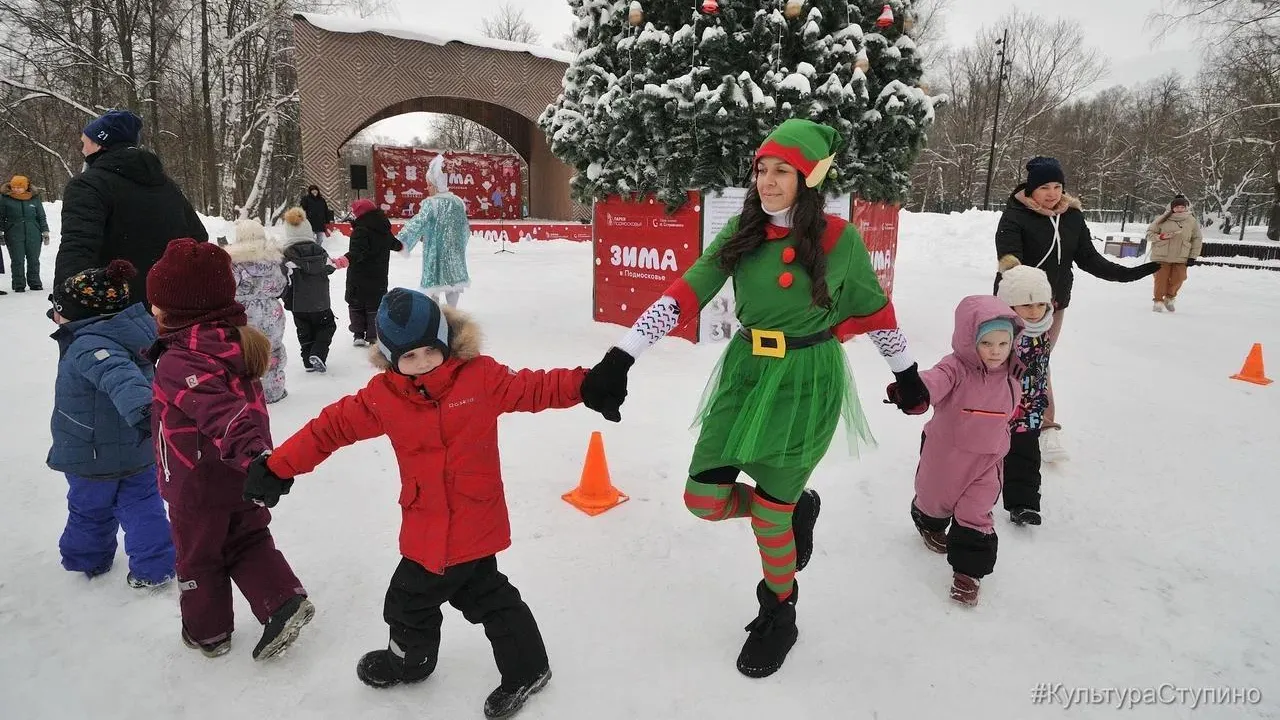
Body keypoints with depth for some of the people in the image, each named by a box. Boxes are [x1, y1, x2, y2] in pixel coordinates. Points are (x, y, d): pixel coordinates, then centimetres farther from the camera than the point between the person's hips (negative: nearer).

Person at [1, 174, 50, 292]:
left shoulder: (35, 198, 6)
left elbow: (41, 216, 13)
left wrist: (45, 232, 11)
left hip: (33, 234, 1)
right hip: (14, 234, -1)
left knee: (33, 260, 6)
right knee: (17, 260, 0)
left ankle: (35, 283, 15)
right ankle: (19, 285, 6)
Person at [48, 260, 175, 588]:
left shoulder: (88, 346, -28)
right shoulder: (129, 333, -3)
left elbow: (119, 375, -48)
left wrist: (140, 407, -63)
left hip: (94, 457, -6)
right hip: (138, 450, 7)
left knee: (89, 510, 18)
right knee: (141, 505, 14)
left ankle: (86, 558, 40)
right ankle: (155, 566, 14)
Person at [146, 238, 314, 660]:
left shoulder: (178, 361, -26)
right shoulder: (236, 341, -2)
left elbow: (219, 410, -42)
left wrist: (248, 451, -53)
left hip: (198, 486, -7)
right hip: (243, 478, 7)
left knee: (198, 556, 16)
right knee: (248, 540, 22)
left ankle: (207, 630, 33)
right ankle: (284, 600, 9)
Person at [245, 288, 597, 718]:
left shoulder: (481, 376, -14)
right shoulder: (384, 395, -5)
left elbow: (535, 388, -12)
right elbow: (333, 426, 0)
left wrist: (588, 384, -26)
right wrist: (278, 467, 0)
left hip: (472, 524, -4)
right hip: (426, 530, 4)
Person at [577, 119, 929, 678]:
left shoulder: (838, 238, -9)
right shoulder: (743, 230, -1)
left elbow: (874, 308, 5)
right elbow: (686, 293, -9)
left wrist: (906, 372, 16)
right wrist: (620, 358, -17)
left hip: (806, 383, -4)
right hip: (746, 371, 4)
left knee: (769, 515, 2)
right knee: (704, 499, 3)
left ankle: (778, 617, 32)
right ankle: (797, 506, 33)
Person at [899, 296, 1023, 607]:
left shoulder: (1010, 377, -3)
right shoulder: (956, 368, -23)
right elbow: (935, 380, -46)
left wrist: (999, 447, 27)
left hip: (986, 462, 3)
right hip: (946, 455, -3)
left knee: (975, 516, 0)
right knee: (935, 500, 21)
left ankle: (968, 571, 15)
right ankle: (930, 525, 56)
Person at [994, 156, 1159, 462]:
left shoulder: (1072, 216, 2)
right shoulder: (1015, 215, -14)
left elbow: (1088, 258, 6)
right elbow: (1008, 255, -26)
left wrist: (1128, 273, -2)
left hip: (1054, 302, 5)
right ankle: (1047, 426, 6)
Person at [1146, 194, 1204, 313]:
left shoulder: (1192, 222, 2)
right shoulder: (1163, 219, -4)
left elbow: (1197, 240, 9)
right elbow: (1150, 233, 3)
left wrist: (1193, 257, 4)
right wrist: (1160, 237, -18)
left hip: (1181, 258, 2)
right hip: (1162, 256, -2)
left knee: (1177, 280, -2)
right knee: (1161, 280, -1)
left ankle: (1170, 298, 25)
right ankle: (1158, 301, 16)